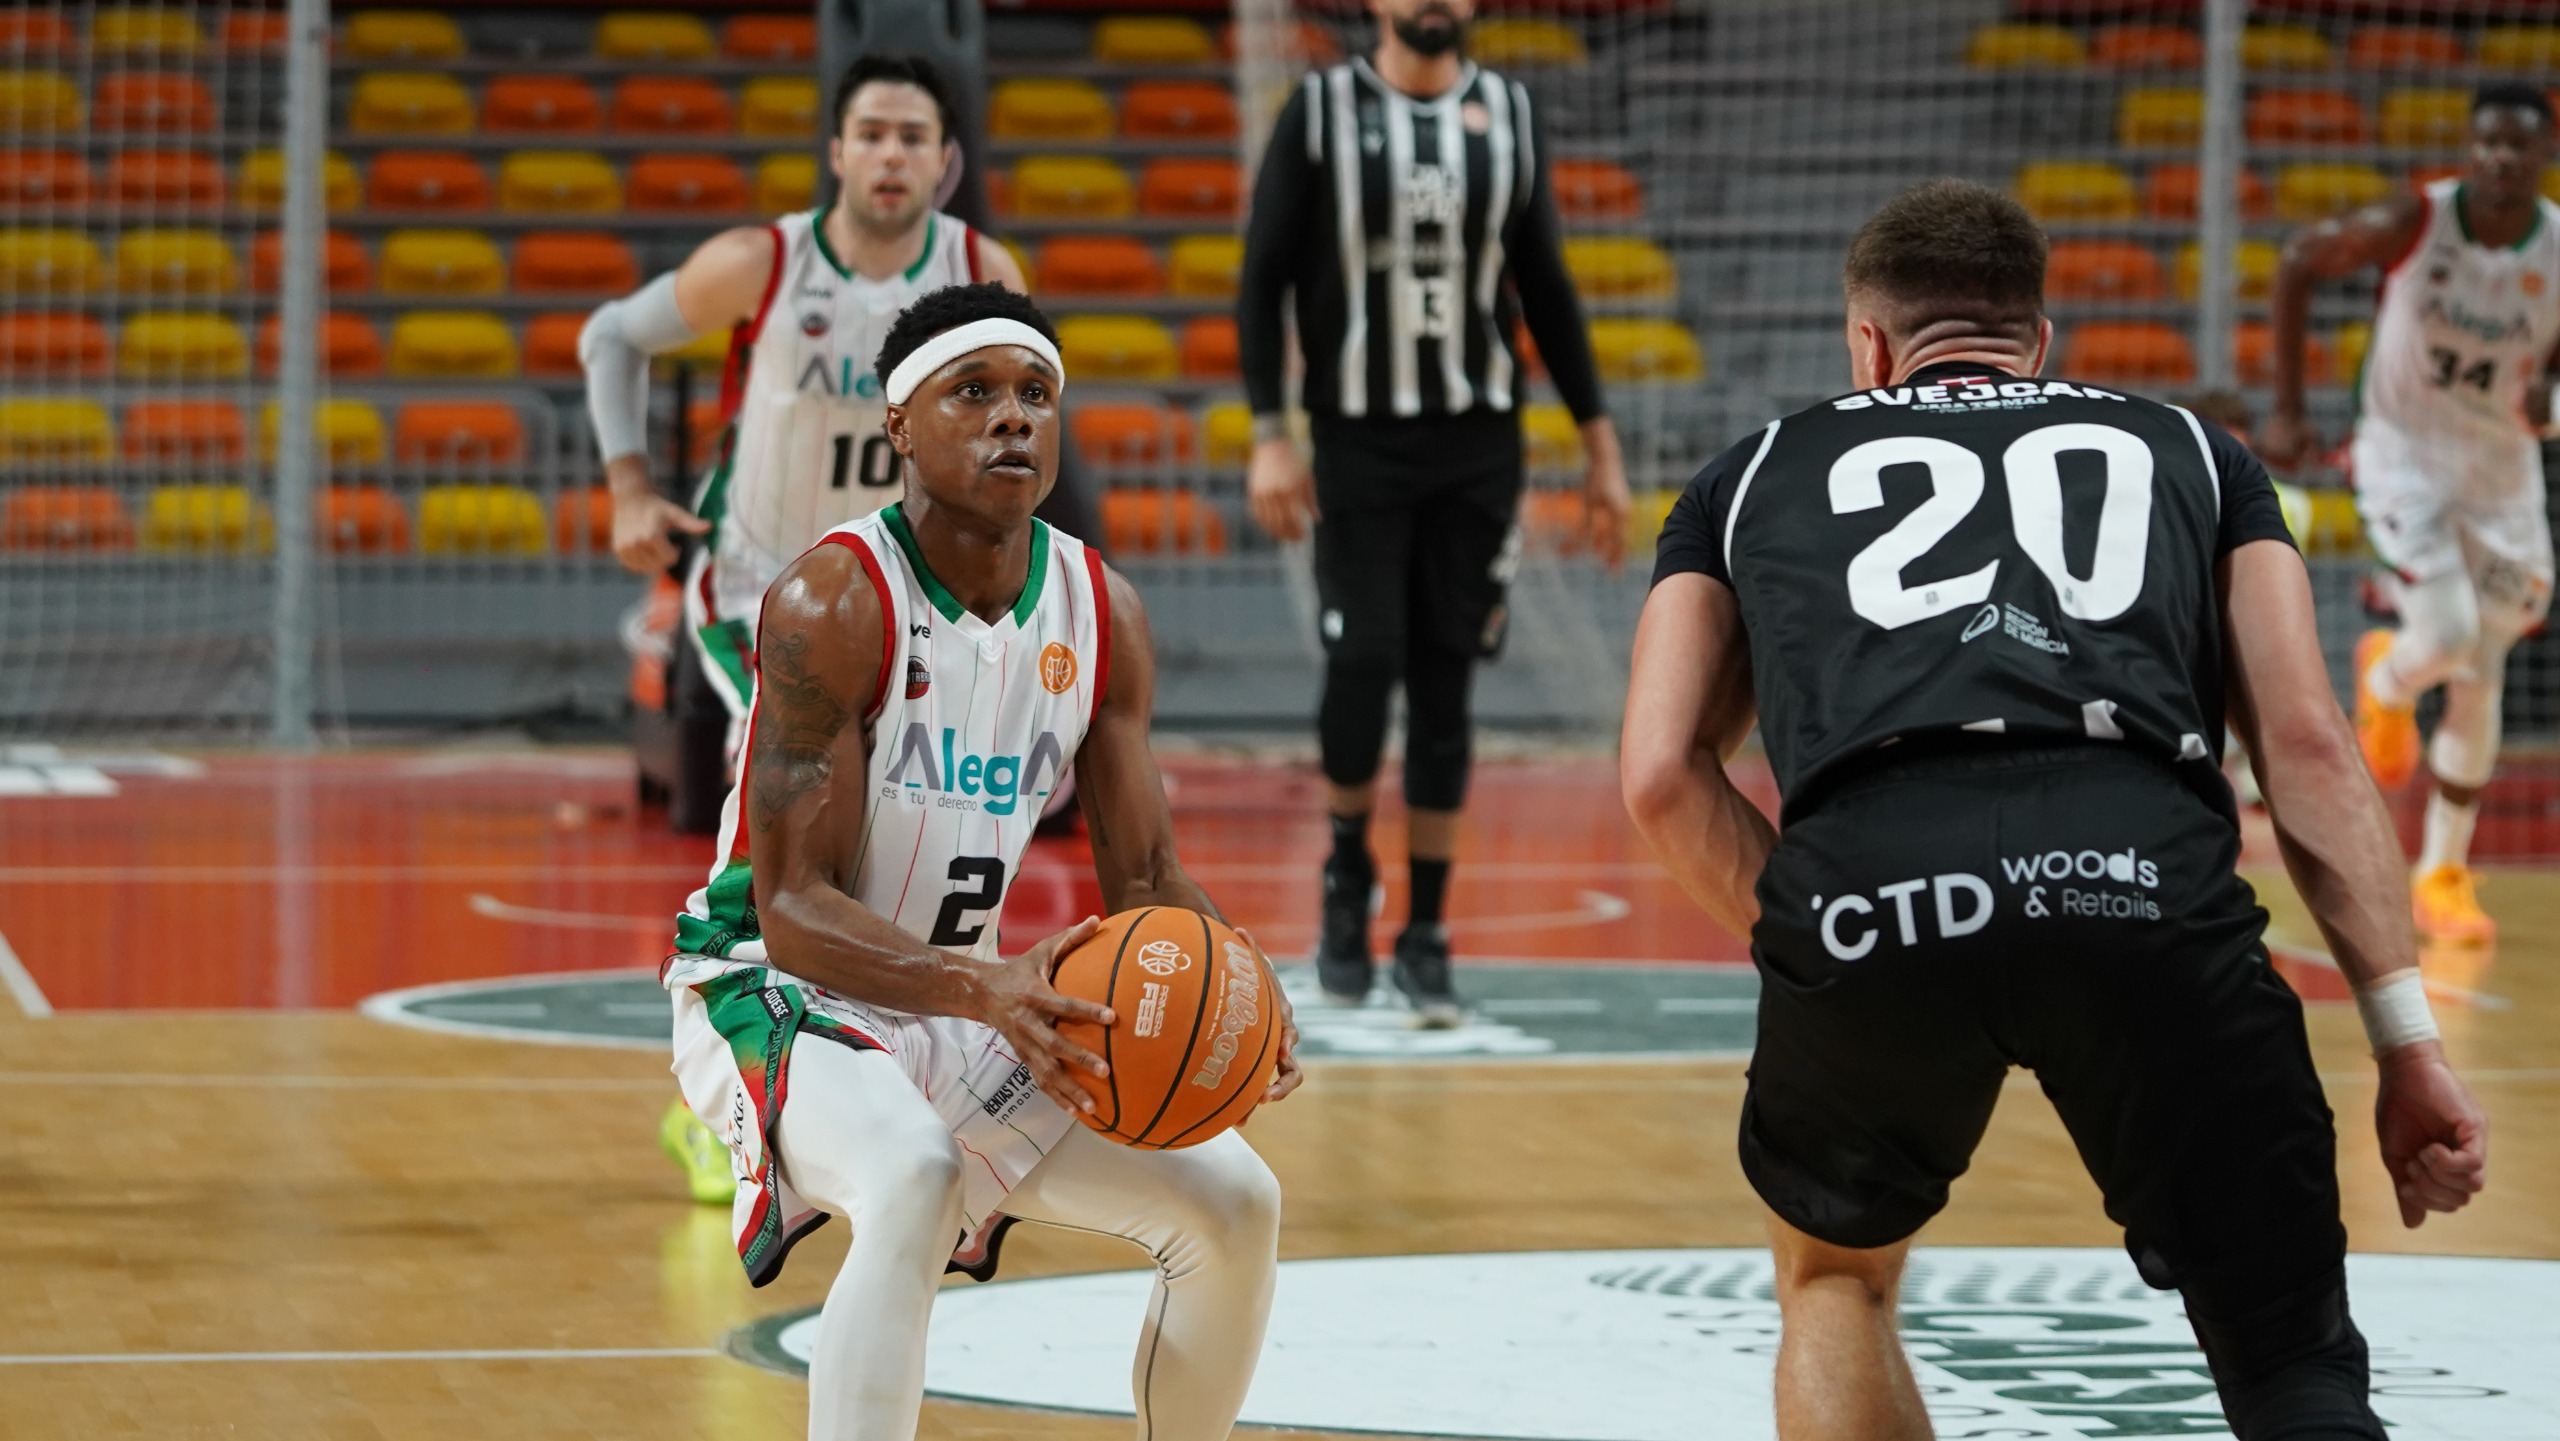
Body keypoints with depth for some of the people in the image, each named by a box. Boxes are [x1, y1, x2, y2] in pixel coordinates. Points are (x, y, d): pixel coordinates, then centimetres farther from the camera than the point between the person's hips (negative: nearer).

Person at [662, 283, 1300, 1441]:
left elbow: (1143, 878, 4)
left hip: (963, 1003, 7)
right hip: (777, 993, -7)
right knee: (912, 1178, -38)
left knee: (1233, 1202, 0)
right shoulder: (831, 604, -22)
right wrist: (983, 989, -41)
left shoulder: (1103, 616, -1)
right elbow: (792, 906, -25)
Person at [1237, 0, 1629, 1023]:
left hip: (1479, 447, 2)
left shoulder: (1509, 117, 5)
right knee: (1362, 664, -10)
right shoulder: (1321, 112, -3)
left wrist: (1601, 449, 8)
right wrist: (1267, 435, -10)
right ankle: (1347, 875, 16)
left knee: (1444, 687, 2)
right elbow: (1263, 281, -1)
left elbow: (1546, 290, 11)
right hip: (1358, 441, -2)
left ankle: (1426, 934, 9)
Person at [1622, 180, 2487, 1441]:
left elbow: (1661, 777, 19)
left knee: (1832, 1274, 31)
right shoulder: (2187, 448, 33)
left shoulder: (1755, 472, 33)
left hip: (1866, 869, 1)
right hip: (2143, 869, 0)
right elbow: (2306, 741, 18)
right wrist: (2406, 1039, 13)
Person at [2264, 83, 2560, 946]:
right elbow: (2300, 264, -4)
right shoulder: (2414, 224, -17)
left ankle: (2442, 875, 19)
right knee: (2446, 633, -22)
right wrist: (2286, 409, -5)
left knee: (2480, 680, 6)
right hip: (2404, 452, -3)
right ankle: (2384, 682, 17)